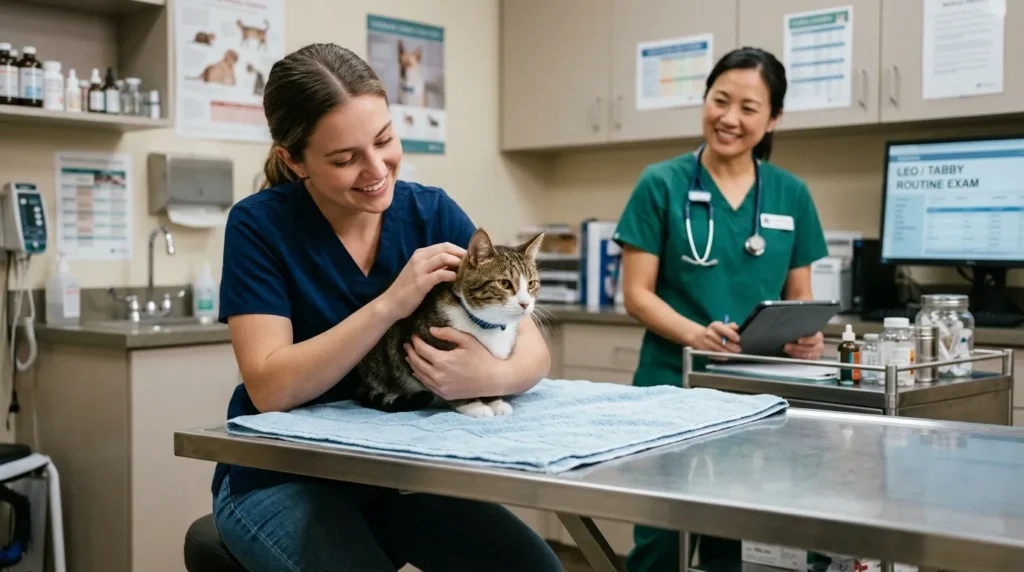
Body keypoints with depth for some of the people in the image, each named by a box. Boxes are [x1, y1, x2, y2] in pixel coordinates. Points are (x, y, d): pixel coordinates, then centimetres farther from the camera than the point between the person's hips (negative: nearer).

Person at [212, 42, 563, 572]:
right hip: (282, 481, -2)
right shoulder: (260, 225, -12)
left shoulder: (433, 214, -5)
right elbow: (269, 388, -21)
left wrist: (496, 376, -32)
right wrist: (390, 303, -28)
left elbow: (533, 346, -9)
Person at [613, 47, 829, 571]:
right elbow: (637, 294, -6)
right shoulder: (661, 185, -4)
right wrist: (696, 334, -23)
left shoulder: (791, 195, 6)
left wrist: (805, 334, -12)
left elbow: (799, 295, 10)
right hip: (673, 386, -3)